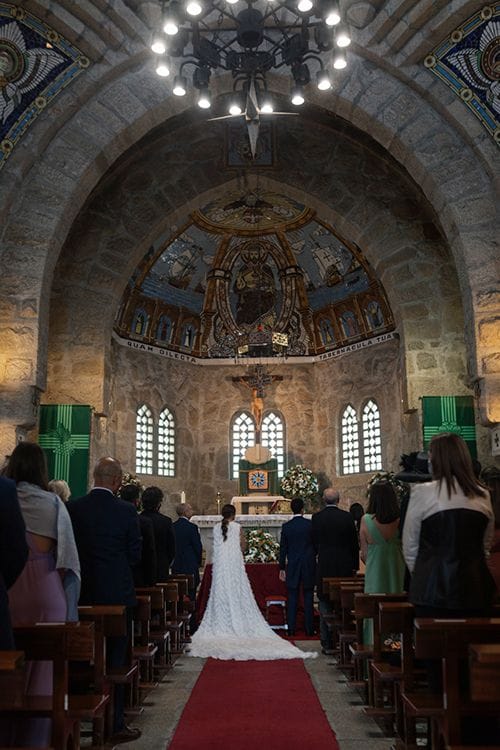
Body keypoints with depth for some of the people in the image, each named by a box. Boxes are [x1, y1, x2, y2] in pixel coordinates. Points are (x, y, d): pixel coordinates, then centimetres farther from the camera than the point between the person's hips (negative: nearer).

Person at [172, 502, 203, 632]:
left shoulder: (172, 527, 4)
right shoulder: (192, 527, -13)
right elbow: (198, 547, -10)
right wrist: (198, 562, 7)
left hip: (176, 568, 6)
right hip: (190, 568, -5)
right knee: (190, 597, 1)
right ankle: (191, 627, 5)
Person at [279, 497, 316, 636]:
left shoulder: (286, 526, -3)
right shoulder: (311, 524, -6)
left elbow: (283, 549, 0)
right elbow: (317, 545, 0)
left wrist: (282, 568, 7)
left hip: (292, 566, 1)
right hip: (309, 565, -1)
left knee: (292, 598, 7)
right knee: (308, 598, 7)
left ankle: (291, 629, 8)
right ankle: (309, 628, 9)